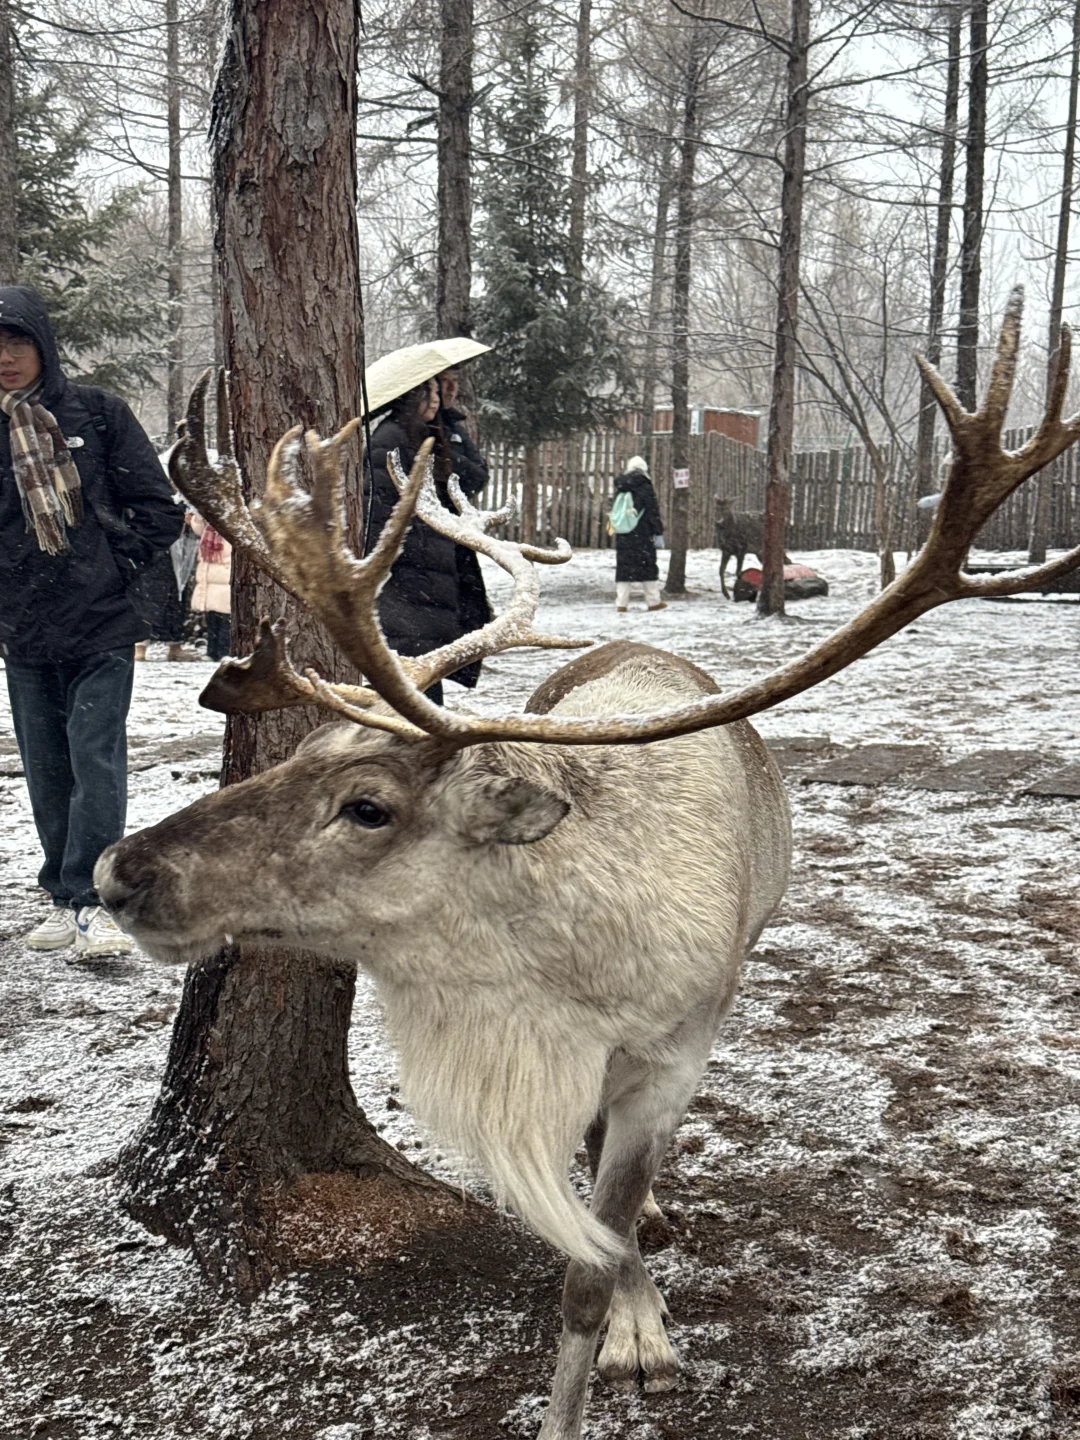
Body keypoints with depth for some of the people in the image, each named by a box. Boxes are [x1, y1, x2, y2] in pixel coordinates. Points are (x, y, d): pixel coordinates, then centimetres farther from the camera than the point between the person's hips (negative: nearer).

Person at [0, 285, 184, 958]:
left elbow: (159, 509, 2)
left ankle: (90, 898, -4)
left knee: (96, 758, -10)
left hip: (101, 624, -3)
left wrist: (117, 567, -4)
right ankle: (66, 898, 20)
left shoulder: (97, 412, 0)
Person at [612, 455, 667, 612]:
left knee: (623, 567, 5)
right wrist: (658, 533, -6)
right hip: (643, 537, -4)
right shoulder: (645, 487, -8)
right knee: (648, 566, 5)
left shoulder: (621, 489, 8)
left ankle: (621, 604, -1)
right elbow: (653, 512, -9)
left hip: (622, 536, 4)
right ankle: (653, 602, 10)